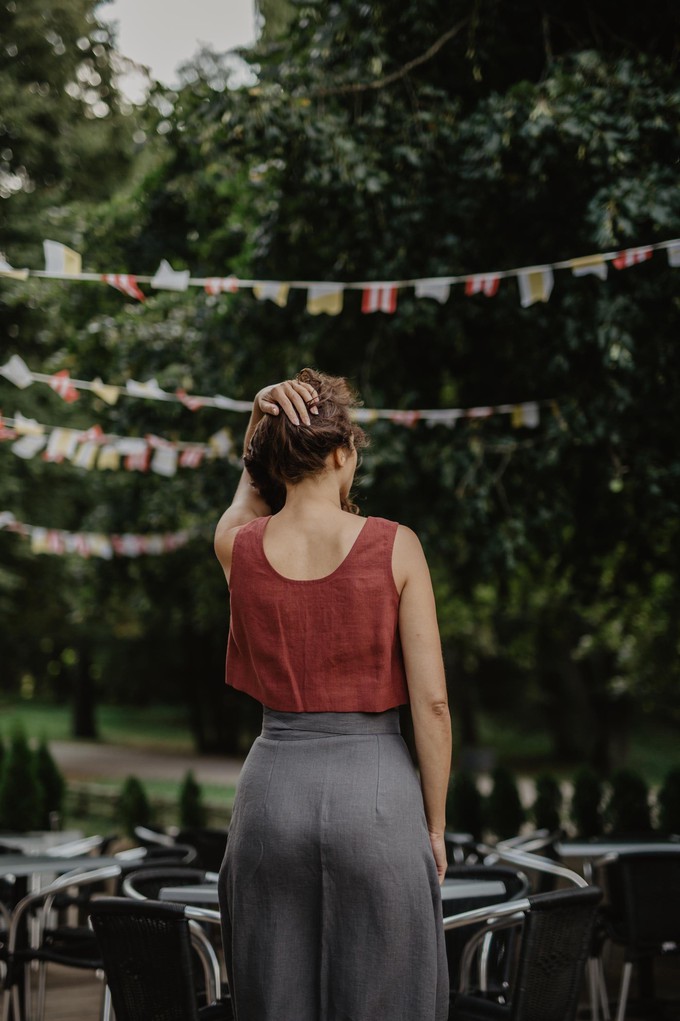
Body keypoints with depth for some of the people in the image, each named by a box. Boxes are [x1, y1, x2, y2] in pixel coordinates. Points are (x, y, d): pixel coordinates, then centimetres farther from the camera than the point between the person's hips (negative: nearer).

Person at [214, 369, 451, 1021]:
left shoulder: (237, 547, -2)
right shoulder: (395, 547, -9)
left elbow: (252, 486, 24)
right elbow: (431, 702, -8)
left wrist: (261, 417, 4)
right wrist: (434, 824, 2)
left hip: (274, 788, 2)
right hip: (376, 794, -2)